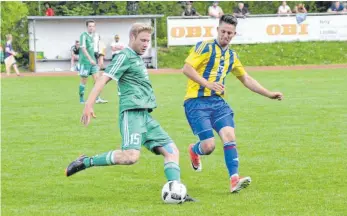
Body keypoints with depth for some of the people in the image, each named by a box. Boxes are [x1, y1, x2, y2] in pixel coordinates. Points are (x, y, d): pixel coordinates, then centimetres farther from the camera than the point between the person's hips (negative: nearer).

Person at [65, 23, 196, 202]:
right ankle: (85, 162, -15)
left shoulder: (137, 59, 23)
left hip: (145, 115, 10)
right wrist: (89, 105, -23)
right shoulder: (125, 56, -4)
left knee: (171, 150, 2)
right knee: (131, 156, -26)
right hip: (132, 113, -10)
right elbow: (104, 79, -14)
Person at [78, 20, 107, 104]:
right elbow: (83, 49, -19)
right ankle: (81, 99, 9)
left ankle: (97, 99, -1)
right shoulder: (84, 35, -12)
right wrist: (90, 59, -26)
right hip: (85, 61, -7)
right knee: (84, 80, 0)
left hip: (92, 61, 7)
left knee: (96, 78, -2)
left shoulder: (92, 35, 12)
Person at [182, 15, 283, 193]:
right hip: (197, 102, -6)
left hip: (218, 102, 6)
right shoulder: (205, 47, -6)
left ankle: (234, 180, -20)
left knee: (229, 137, -16)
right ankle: (194, 151, 24)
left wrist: (269, 94, 23)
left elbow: (246, 79, 28)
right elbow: (186, 68, -15)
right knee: (209, 146, -12)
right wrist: (207, 83, -27)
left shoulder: (232, 56, 16)